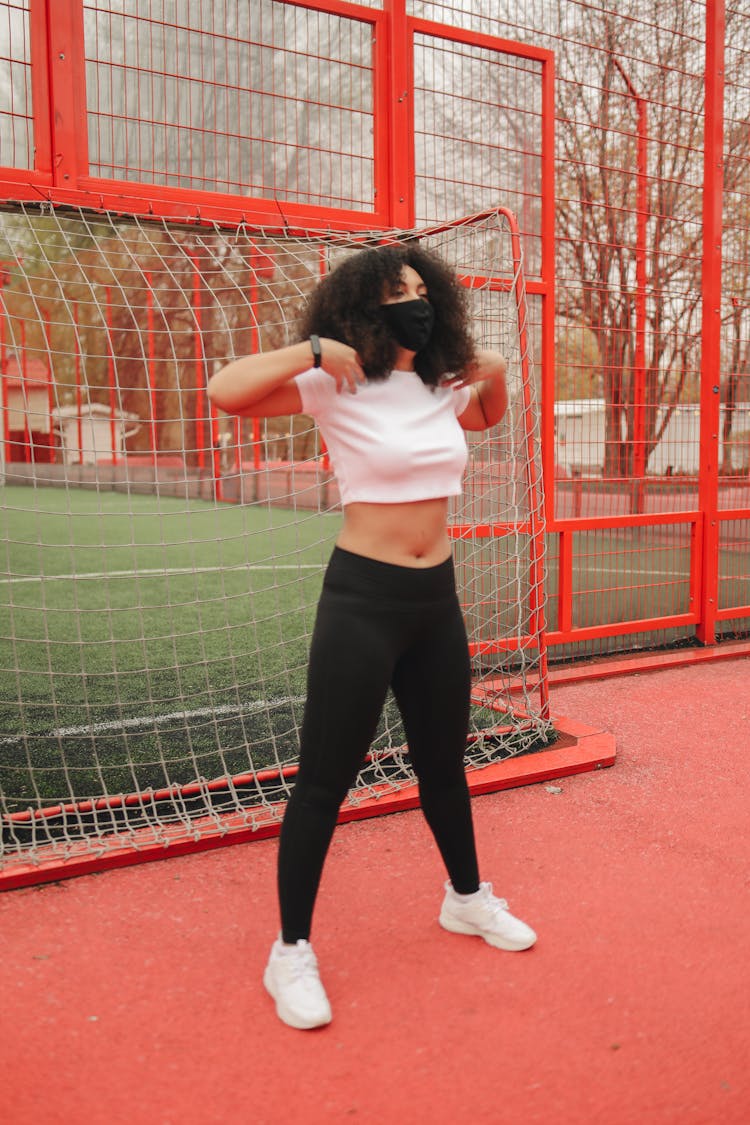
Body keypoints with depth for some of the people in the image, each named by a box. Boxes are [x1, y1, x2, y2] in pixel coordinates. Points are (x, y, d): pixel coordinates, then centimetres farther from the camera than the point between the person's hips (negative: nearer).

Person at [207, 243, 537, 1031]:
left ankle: (466, 898, 43)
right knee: (325, 779, 0)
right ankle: (292, 952, 18)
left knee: (443, 763, 21)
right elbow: (225, 392, -23)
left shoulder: (443, 387, 7)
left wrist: (495, 371, 10)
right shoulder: (338, 388, -11)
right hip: (362, 598, -6)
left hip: (436, 598, 6)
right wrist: (315, 350, -22)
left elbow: (488, 417, 30)